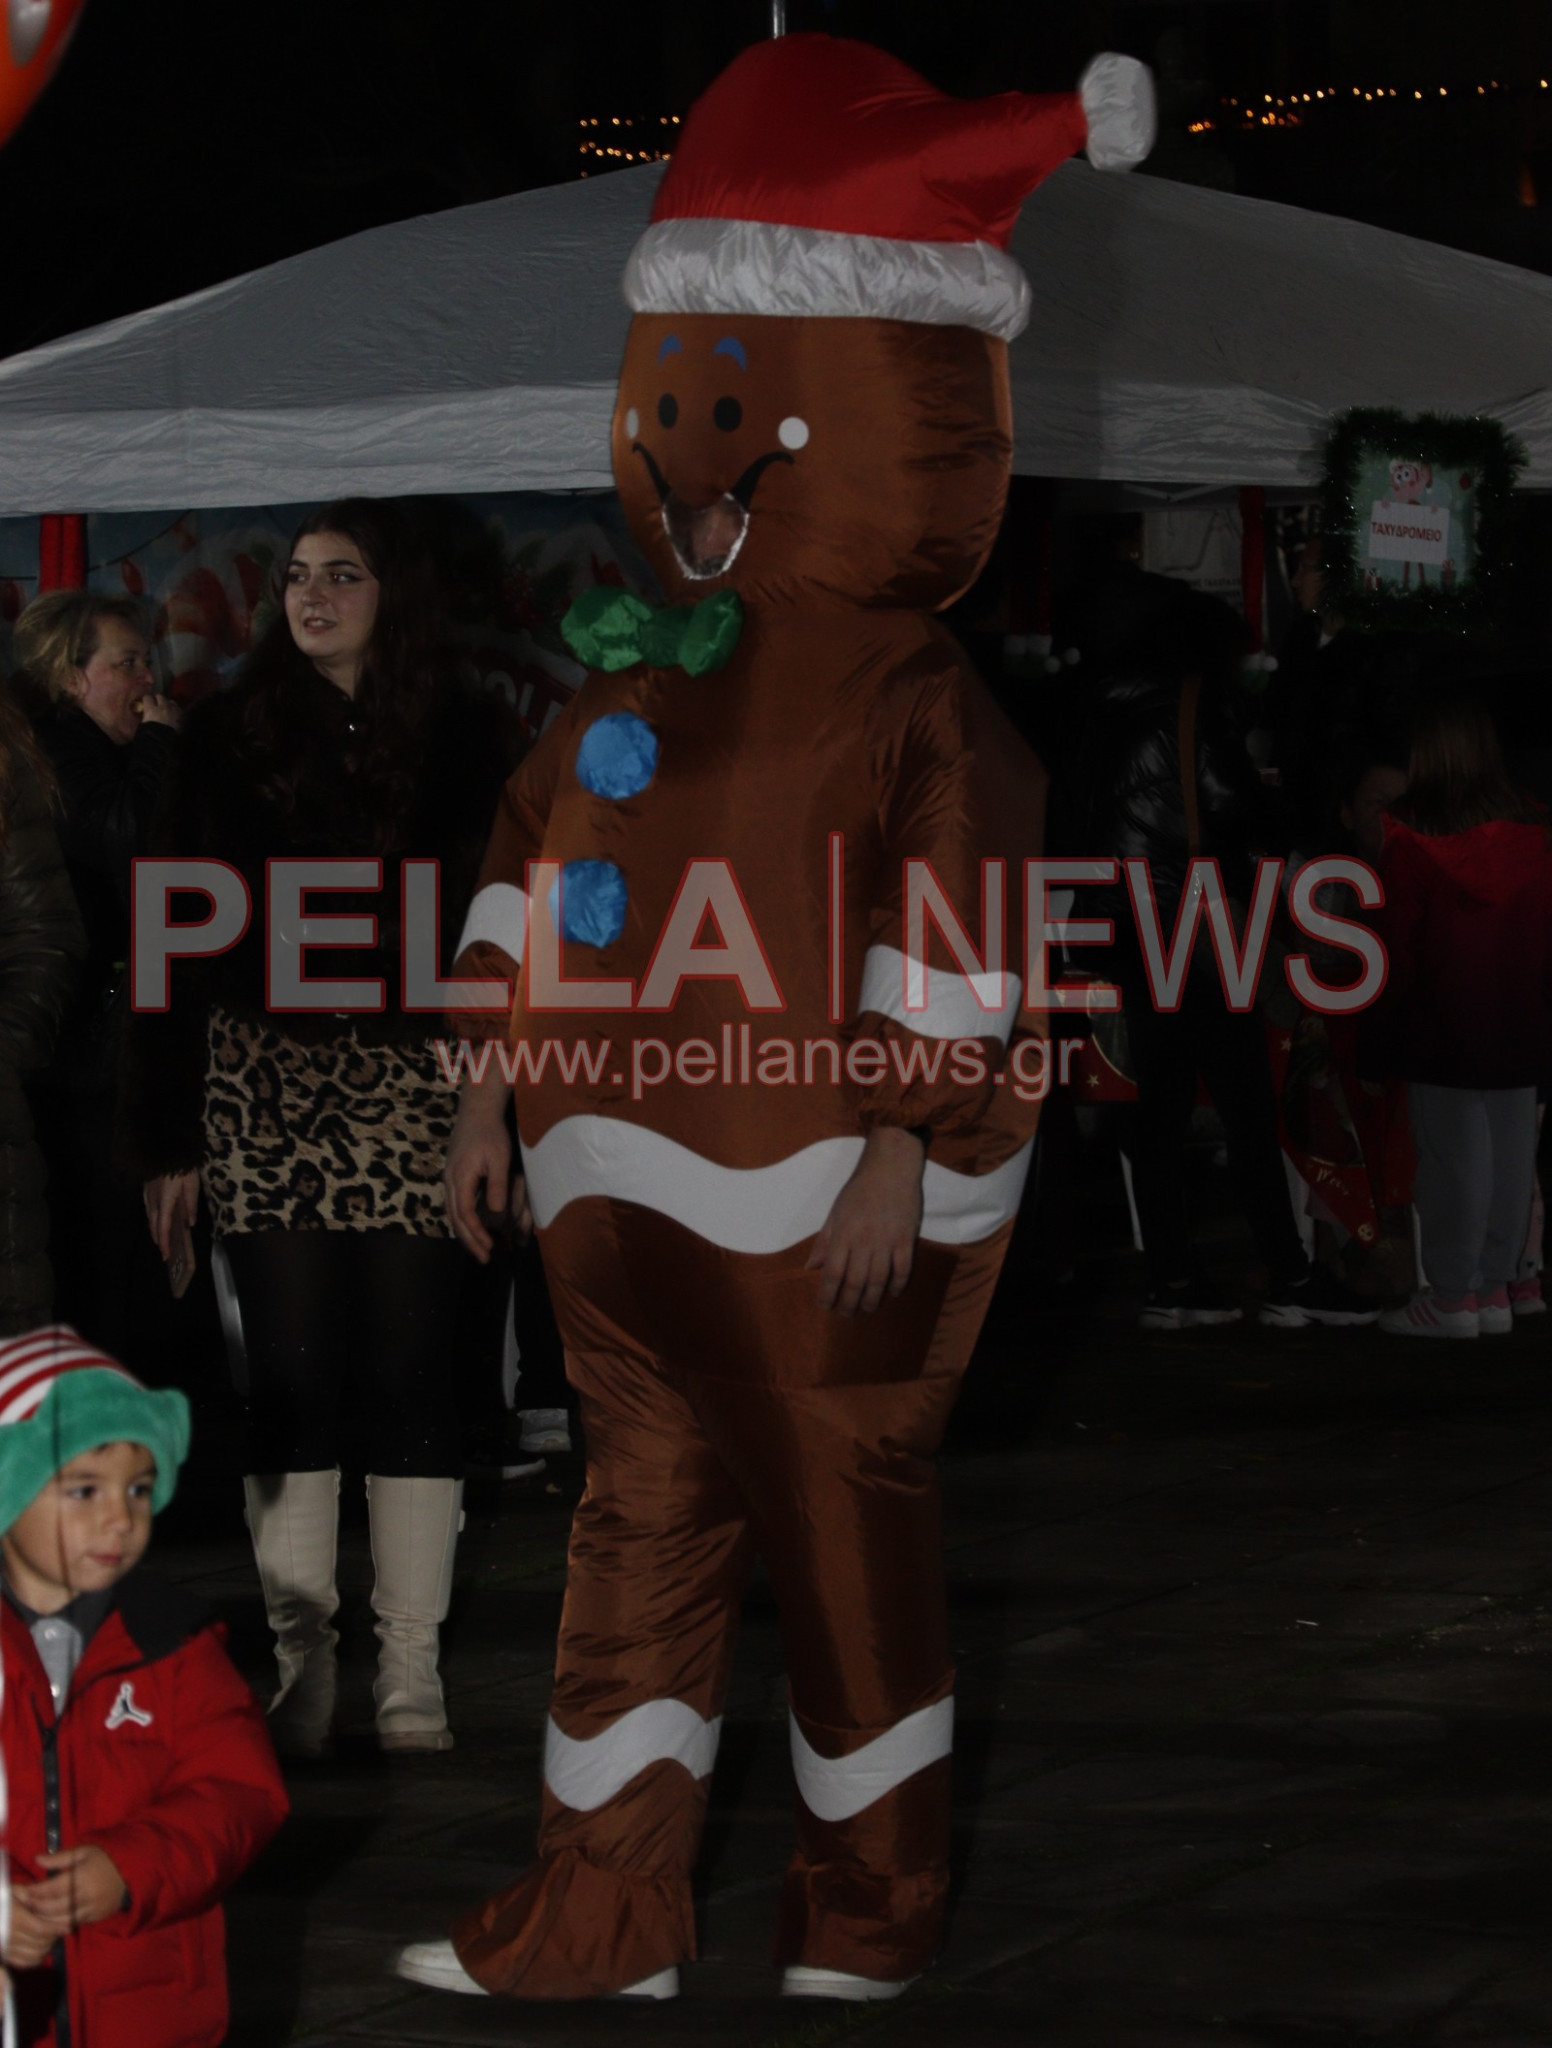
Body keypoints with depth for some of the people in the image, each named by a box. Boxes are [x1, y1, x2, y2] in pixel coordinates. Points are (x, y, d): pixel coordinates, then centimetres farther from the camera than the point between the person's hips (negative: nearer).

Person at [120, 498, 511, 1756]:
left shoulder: (462, 740, 5)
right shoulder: (236, 735, 6)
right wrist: (169, 1132, -1)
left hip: (414, 1085, 0)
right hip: (268, 1085, 0)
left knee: (411, 1369, -1)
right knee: (290, 1377, -1)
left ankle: (412, 1670, 4)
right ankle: (300, 1660, 2)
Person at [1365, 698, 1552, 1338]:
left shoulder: (1410, 842, -13)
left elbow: (1394, 947, -7)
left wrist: (1377, 1023, 3)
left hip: (1440, 1029, -4)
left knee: (1451, 1158, 0)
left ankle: (1451, 1296, 5)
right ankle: (1495, 1289, 16)